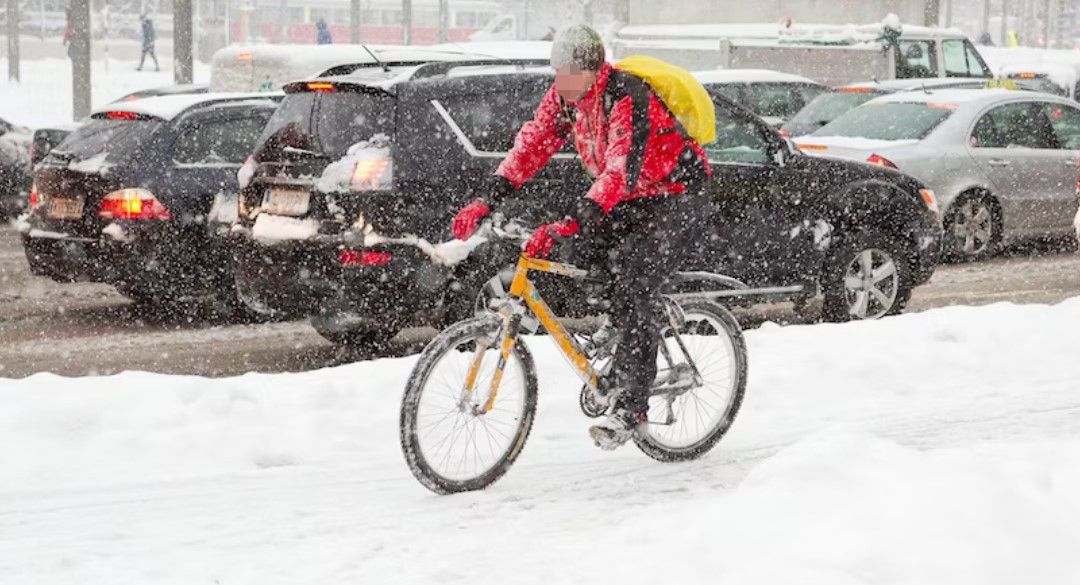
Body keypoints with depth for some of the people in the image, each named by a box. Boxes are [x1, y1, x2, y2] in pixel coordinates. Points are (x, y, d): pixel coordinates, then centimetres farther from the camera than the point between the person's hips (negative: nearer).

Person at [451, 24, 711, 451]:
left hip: (671, 198, -9)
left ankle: (631, 407, -19)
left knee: (634, 289, -20)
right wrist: (488, 199, -19)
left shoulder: (627, 100, -31)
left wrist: (569, 224, -52)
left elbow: (622, 171, -41)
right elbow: (533, 143, -6)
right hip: (624, 201, 9)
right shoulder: (565, 95, -6)